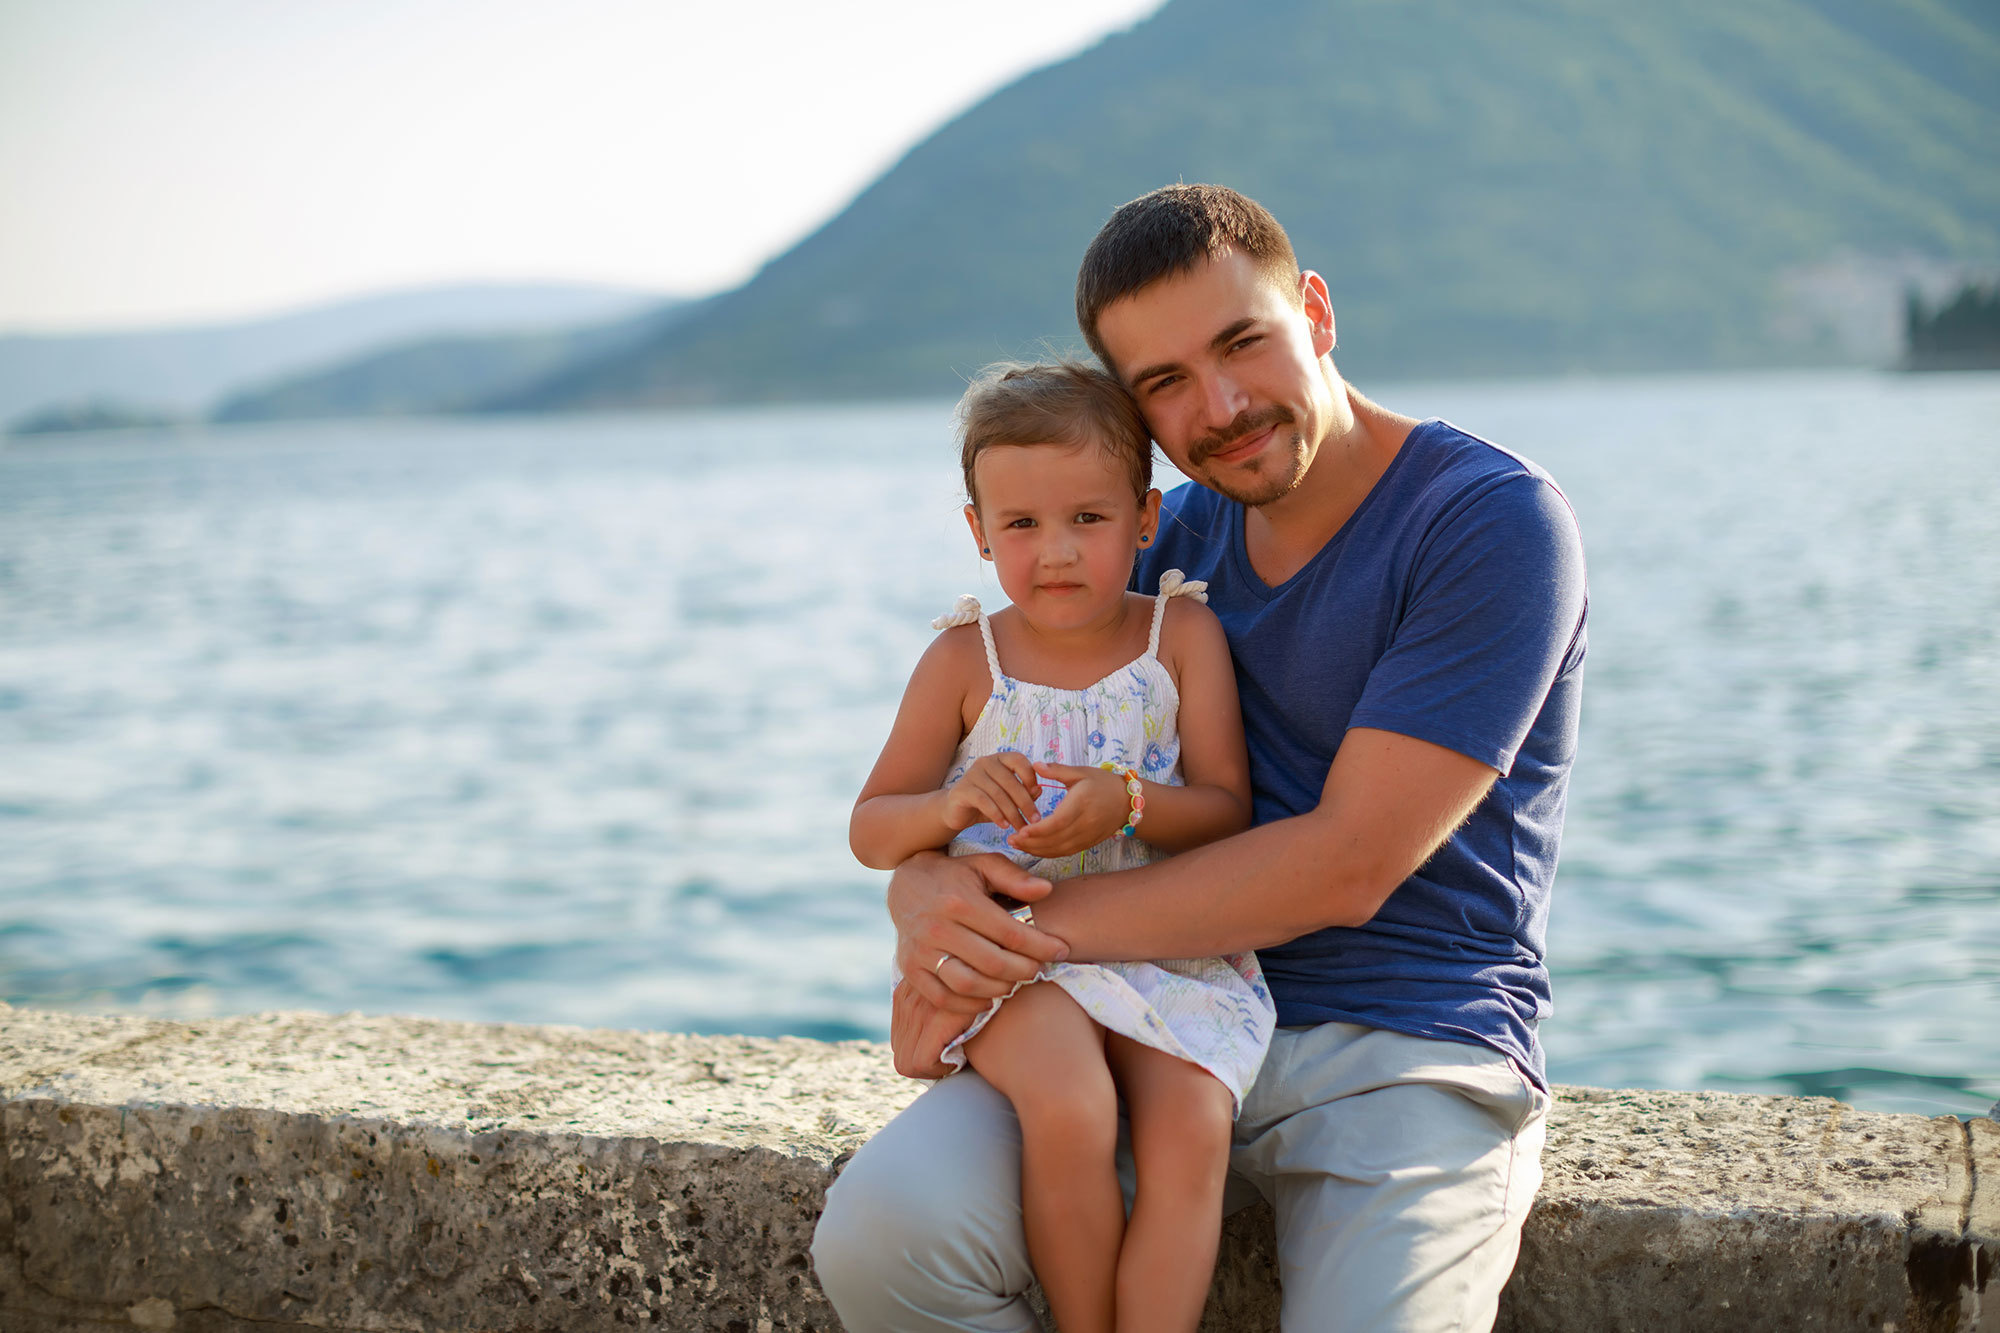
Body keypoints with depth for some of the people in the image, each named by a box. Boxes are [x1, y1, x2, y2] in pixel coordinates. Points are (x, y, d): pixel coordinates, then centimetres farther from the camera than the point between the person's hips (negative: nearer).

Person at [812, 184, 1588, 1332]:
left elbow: (1348, 864, -16)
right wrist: (925, 889, -12)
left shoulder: (1499, 520, -9)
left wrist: (1033, 930, -15)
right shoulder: (1176, 539, 11)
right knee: (881, 1231, -21)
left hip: (1411, 1045, -4)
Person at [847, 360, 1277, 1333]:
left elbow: (1228, 812, -1)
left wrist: (1125, 803, -22)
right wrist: (953, 803, -17)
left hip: (1174, 951, 1)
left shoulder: (1182, 633, 3)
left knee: (1189, 1133, -26)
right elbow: (870, 833, 6)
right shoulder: (965, 660, 3)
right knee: (1068, 1113, -29)